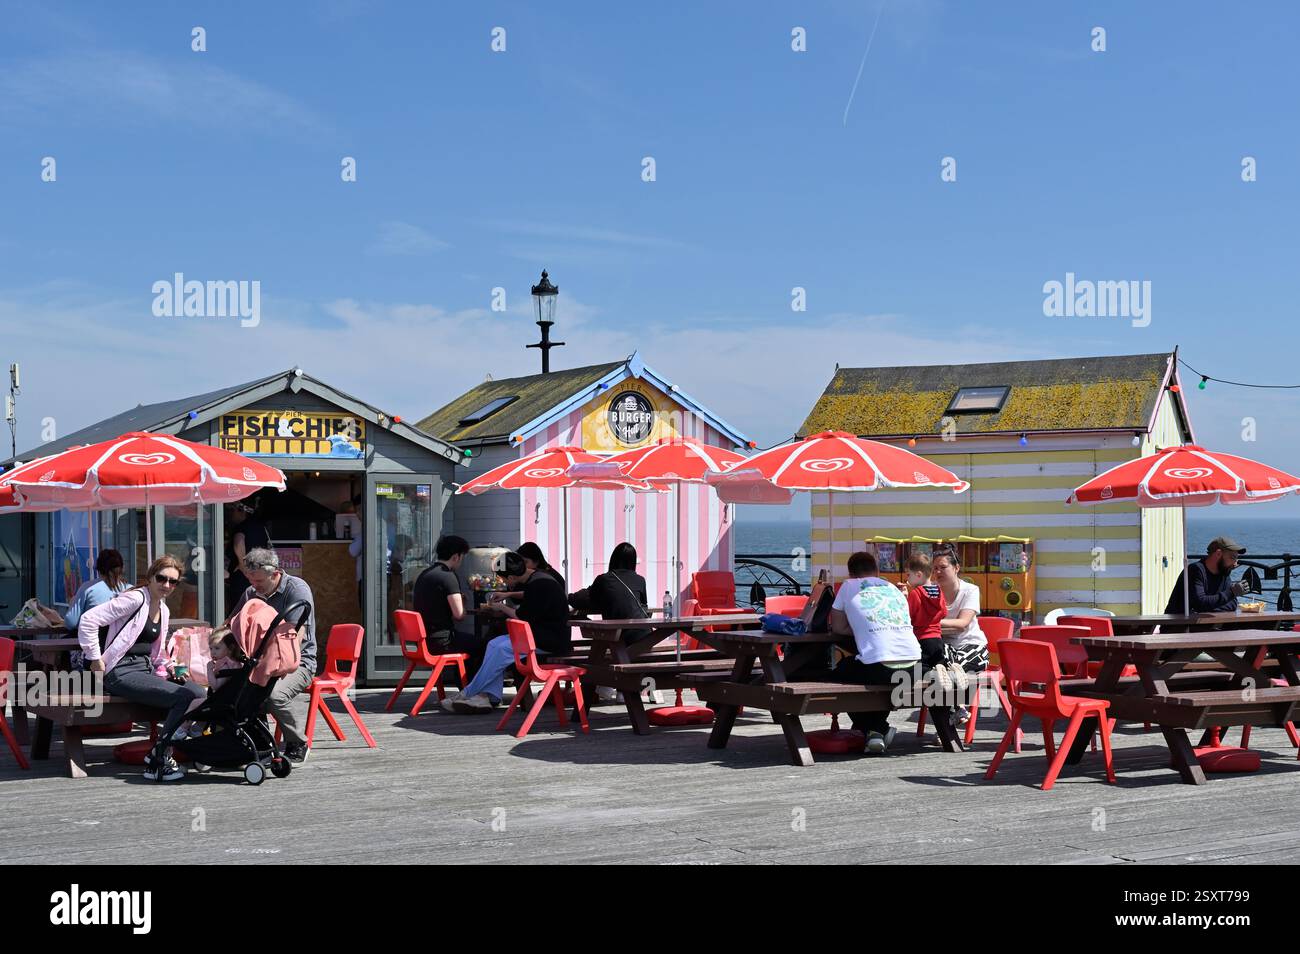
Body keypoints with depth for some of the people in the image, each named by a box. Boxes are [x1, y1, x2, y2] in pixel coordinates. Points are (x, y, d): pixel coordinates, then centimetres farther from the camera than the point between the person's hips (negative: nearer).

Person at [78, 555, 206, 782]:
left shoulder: (163, 610, 19)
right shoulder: (135, 598, -9)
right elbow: (88, 620, -16)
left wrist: (168, 670, 9)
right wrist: (95, 659, -14)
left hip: (147, 670, 9)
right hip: (122, 673, -9)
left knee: (198, 692, -13)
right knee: (185, 696, -24)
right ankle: (157, 760, -15)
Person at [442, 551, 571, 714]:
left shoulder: (540, 585, -20)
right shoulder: (535, 578, 12)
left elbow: (523, 618, -16)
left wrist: (502, 607, 1)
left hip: (552, 638, -10)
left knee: (502, 650, -22)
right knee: (494, 644, -5)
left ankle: (468, 693, -13)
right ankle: (489, 696, -18)